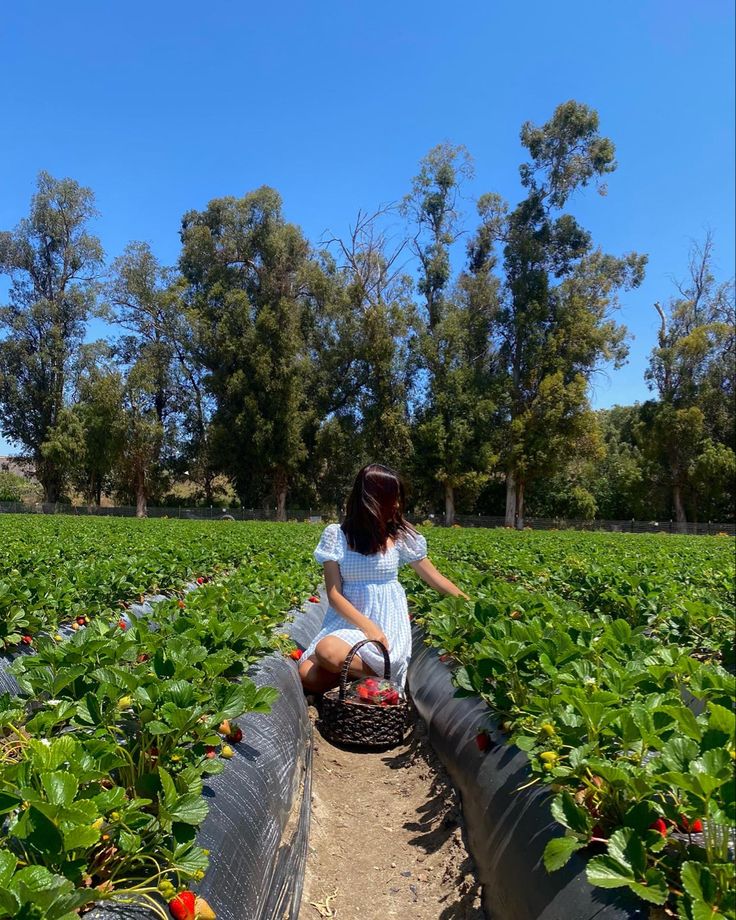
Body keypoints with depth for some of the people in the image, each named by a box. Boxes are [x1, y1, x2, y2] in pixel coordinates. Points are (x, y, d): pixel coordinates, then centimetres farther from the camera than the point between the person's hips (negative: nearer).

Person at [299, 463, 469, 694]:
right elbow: (334, 594, -5)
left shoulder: (400, 536, 0)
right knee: (307, 675, -24)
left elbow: (434, 577, 9)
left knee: (327, 651, -31)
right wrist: (367, 625, -18)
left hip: (386, 622, -2)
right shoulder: (336, 535, -1)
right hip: (348, 620, 2)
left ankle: (383, 678, -9)